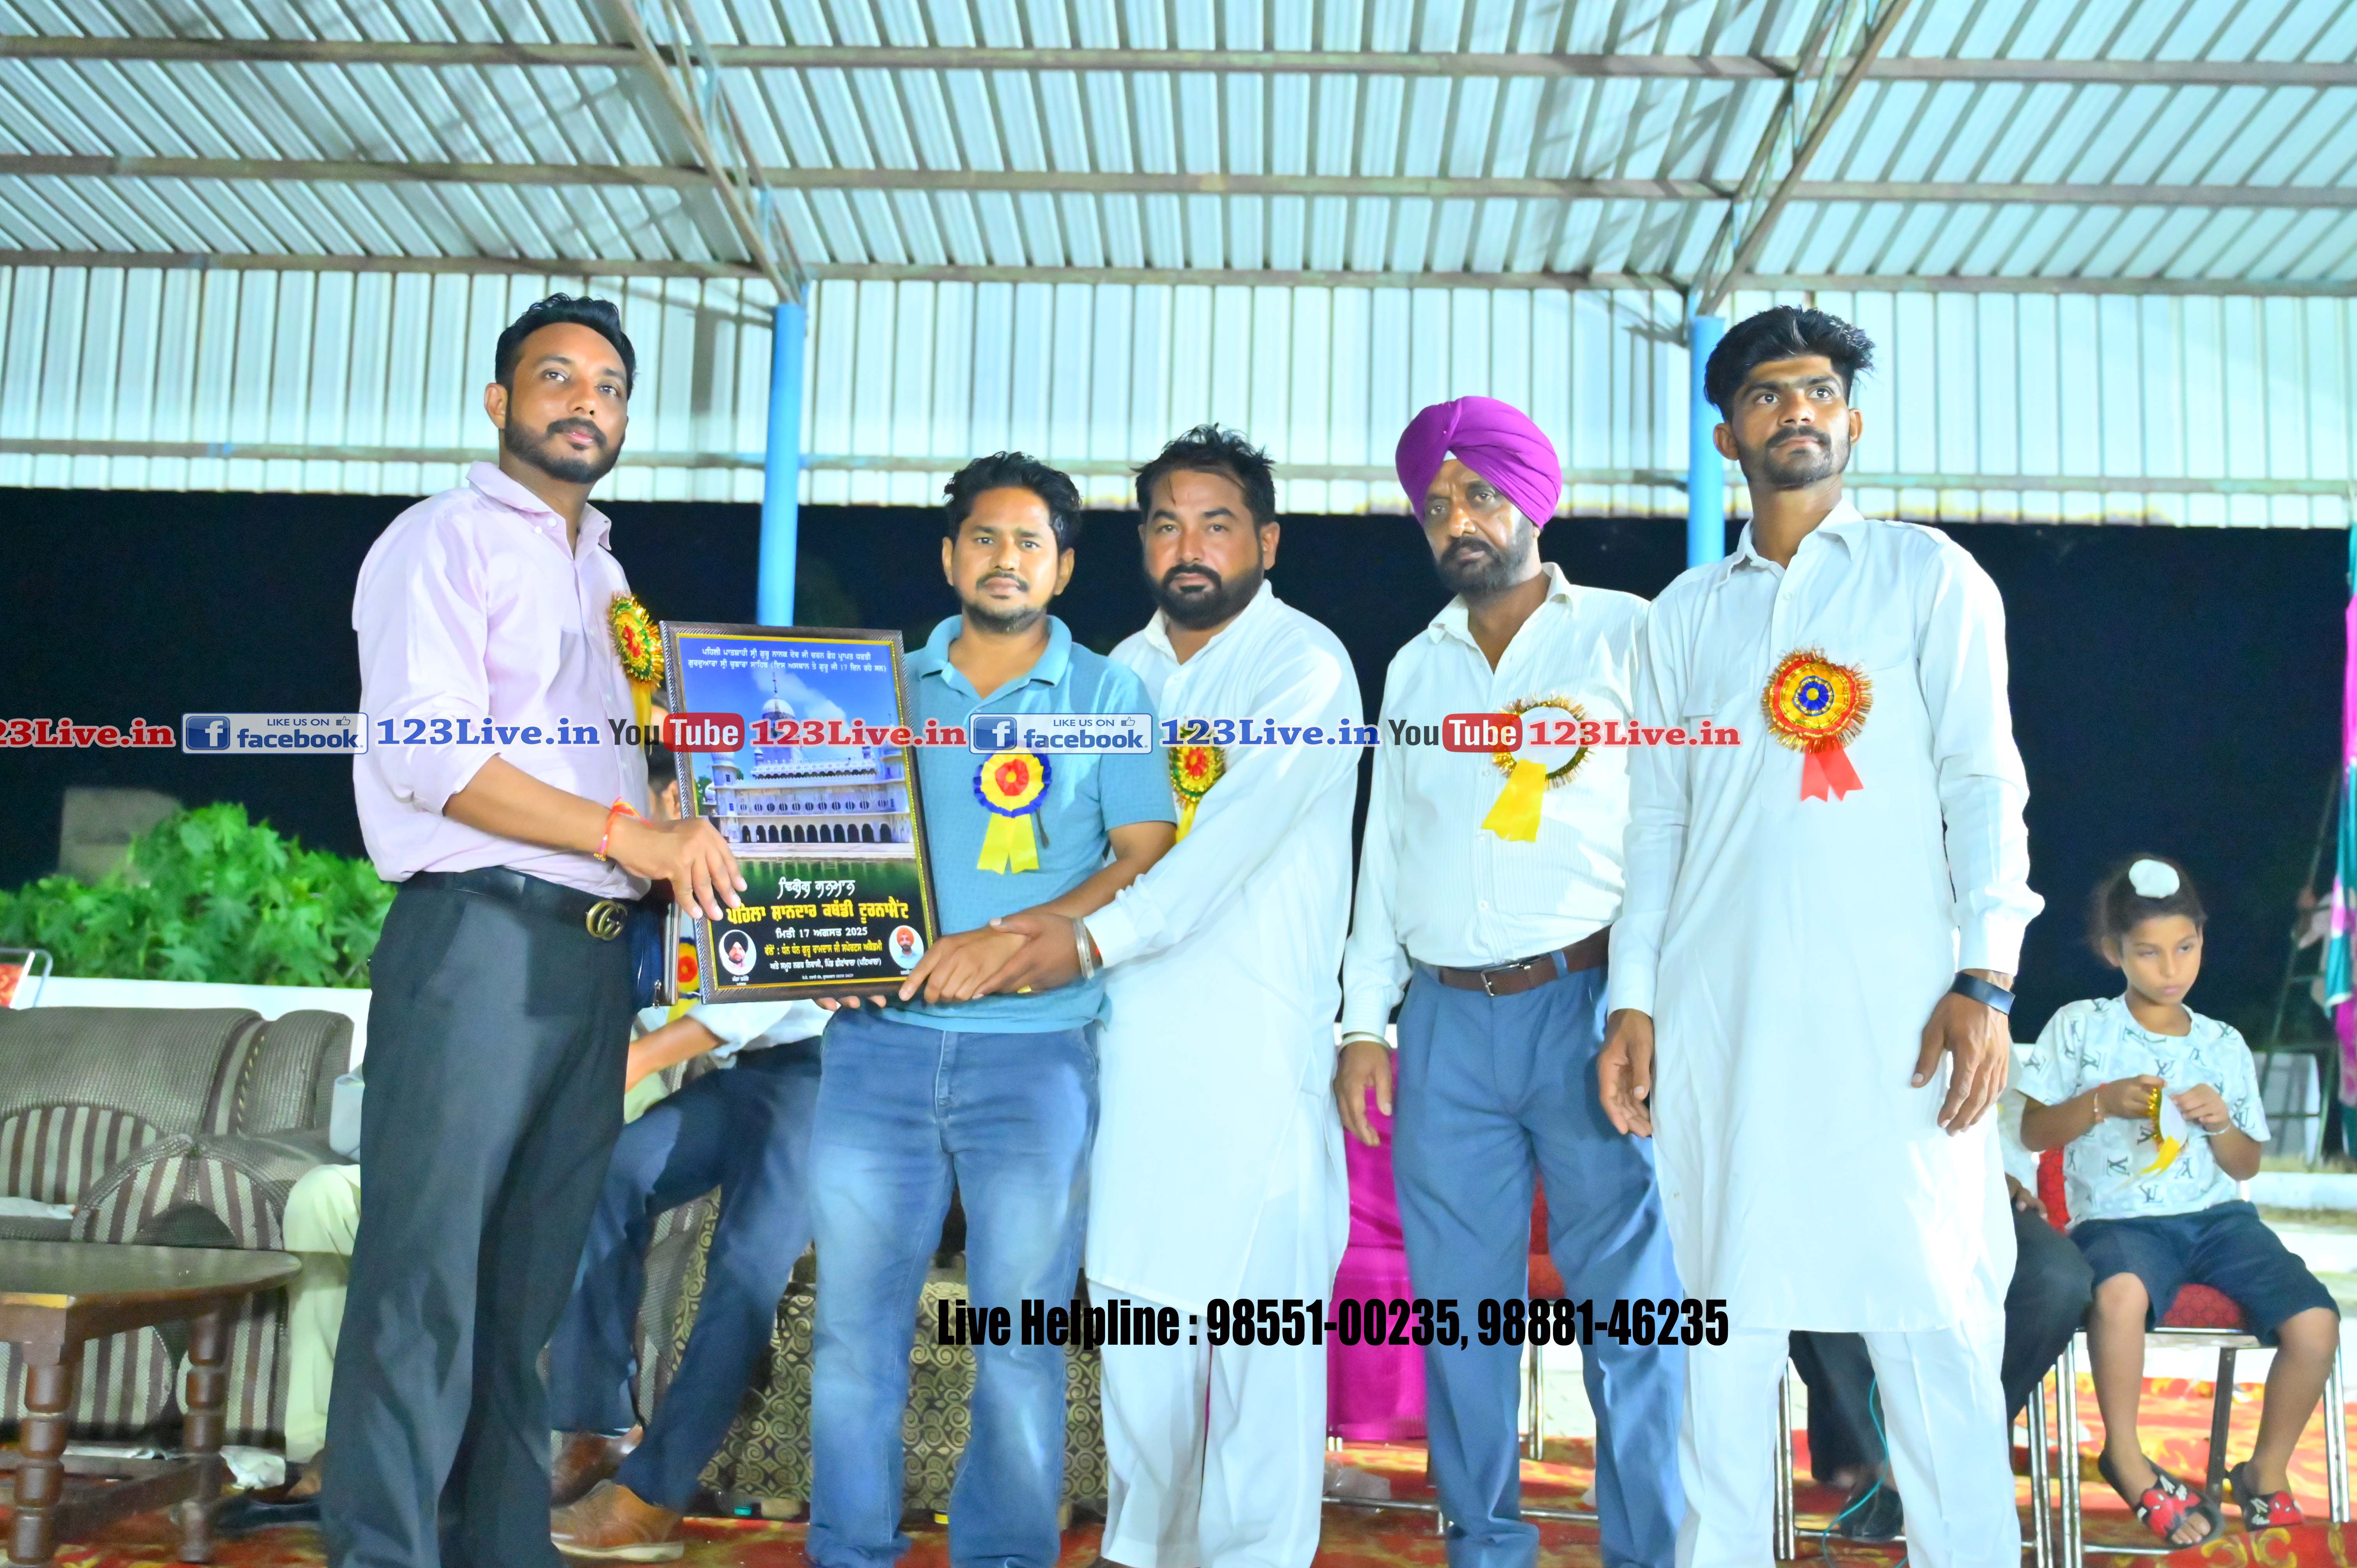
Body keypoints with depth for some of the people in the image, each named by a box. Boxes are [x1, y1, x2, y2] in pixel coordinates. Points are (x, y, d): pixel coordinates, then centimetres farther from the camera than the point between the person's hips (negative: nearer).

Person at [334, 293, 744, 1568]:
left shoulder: (606, 578, 23)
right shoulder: (443, 543, 1)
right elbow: (427, 753, -13)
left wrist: (690, 834, 9)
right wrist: (628, 834, -16)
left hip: (596, 956, 7)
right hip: (475, 937, -7)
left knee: (540, 1281, 9)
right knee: (427, 1274, -6)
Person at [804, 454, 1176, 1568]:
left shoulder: (1107, 694, 7)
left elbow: (1147, 859, -1)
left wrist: (1009, 941, -12)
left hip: (1033, 1047, -2)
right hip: (878, 1037, 2)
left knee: (1019, 1334, 1)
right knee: (854, 1322, 5)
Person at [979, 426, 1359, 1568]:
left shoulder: (1306, 664, -6)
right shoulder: (1127, 671, 16)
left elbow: (1241, 830, -19)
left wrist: (1096, 939, -25)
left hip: (1260, 1041, -6)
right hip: (1133, 1036, 6)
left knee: (1260, 1308, -4)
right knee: (1134, 1296, 11)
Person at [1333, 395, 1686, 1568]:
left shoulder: (1626, 634, 6)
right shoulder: (1414, 669, 19)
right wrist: (1365, 1025, 11)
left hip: (1588, 1007, -4)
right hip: (1447, 1021, 4)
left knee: (1631, 1300, -4)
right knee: (1460, 1305, 6)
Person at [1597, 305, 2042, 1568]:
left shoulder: (1929, 576, 9)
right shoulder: (1685, 613, 16)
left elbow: (1984, 784, 2)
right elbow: (1657, 819, 14)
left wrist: (1986, 979, -9)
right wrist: (1632, 1000, 6)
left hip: (1895, 1005, -2)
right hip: (1721, 1012, 3)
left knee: (1931, 1314, -4)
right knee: (1725, 1316, 5)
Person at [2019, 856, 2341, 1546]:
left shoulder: (2225, 1045, 14)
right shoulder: (2079, 1027, 5)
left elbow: (2246, 1166, 17)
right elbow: (2034, 1132, 4)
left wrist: (2221, 1124, -5)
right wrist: (2101, 1103, -13)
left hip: (2217, 1214, 4)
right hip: (2120, 1216, -4)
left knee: (2314, 1322, -21)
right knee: (2121, 1291, -39)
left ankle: (2266, 1472, 6)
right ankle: (2125, 1459, -14)